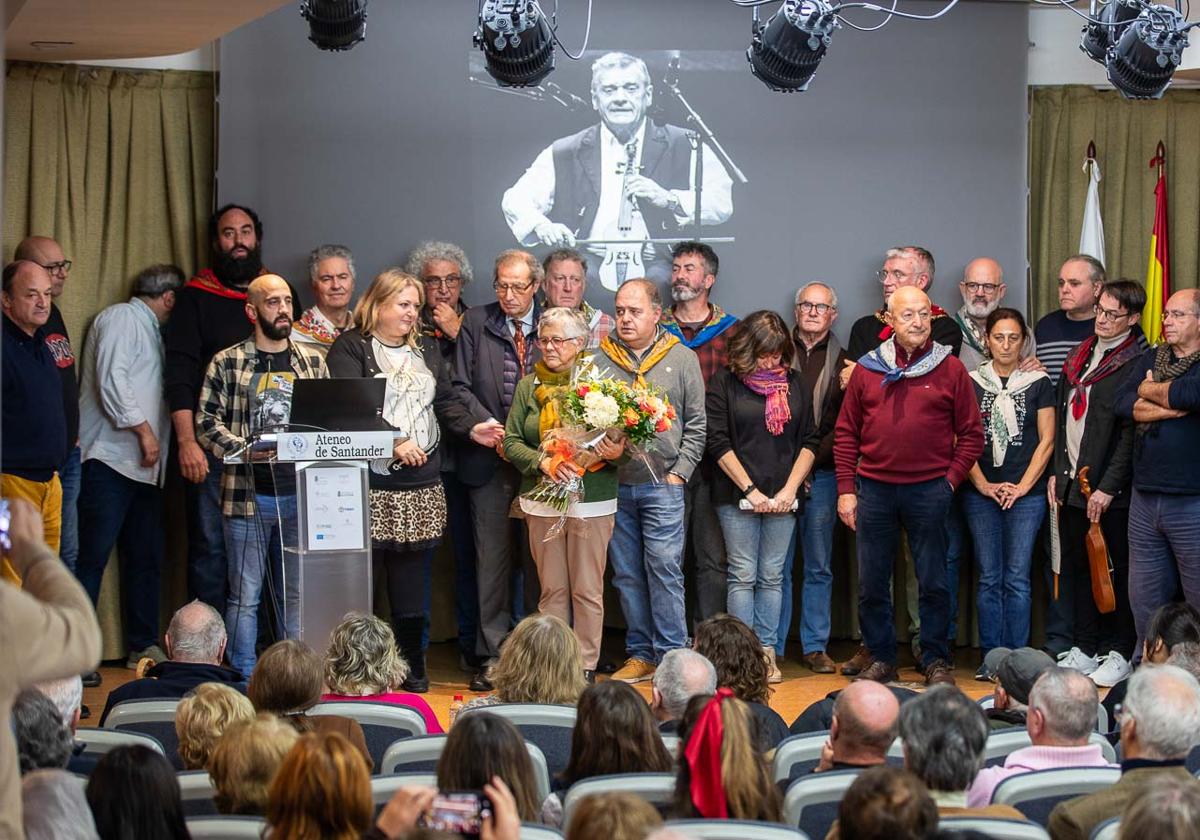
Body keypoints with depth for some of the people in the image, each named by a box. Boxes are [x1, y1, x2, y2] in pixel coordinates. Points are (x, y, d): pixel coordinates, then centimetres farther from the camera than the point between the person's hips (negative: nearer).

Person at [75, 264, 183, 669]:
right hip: (111, 459, -10)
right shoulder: (120, 318, -3)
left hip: (145, 465, 10)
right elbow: (111, 380, -15)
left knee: (147, 556, 9)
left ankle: (143, 646, 16)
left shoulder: (152, 330, 25)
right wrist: (144, 429, -15)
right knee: (93, 556, -9)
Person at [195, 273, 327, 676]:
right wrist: (246, 449, -18)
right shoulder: (228, 363, 1)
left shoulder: (312, 361, 12)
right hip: (248, 494, -3)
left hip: (302, 494, 3)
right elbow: (207, 424, -3)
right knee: (245, 595, 2)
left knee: (297, 593, 8)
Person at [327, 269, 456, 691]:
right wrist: (394, 443, -16)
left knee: (412, 575, 6)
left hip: (422, 482, 5)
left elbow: (446, 401, 15)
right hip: (370, 482, -5)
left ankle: (413, 664, 14)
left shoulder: (427, 349, 19)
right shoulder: (350, 348, 0)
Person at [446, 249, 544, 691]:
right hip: (490, 459, 0)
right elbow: (460, 387, 4)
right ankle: (494, 655, 8)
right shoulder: (475, 323, 6)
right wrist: (483, 425, -11)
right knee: (493, 559, 2)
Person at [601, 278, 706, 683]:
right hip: (613, 484, 2)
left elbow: (696, 425, 5)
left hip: (662, 485, -2)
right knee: (627, 574, 7)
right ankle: (640, 654, 16)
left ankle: (671, 655, 2)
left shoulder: (682, 359, 5)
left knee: (664, 569, -5)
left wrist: (679, 472, -4)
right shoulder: (599, 358, 6)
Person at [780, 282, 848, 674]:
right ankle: (771, 648, 5)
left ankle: (815, 646, 11)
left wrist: (810, 463, -8)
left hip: (820, 475, 1)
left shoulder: (842, 362, 9)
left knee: (819, 565, 4)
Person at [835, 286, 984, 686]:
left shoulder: (950, 369, 2)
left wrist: (951, 479, -5)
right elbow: (846, 433, 8)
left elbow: (972, 434, 4)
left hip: (929, 490, -2)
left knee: (934, 582, 5)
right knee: (871, 584, 8)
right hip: (874, 488, 2)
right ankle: (881, 658, 20)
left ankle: (936, 660, 17)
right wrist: (846, 488, 2)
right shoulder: (867, 368, 6)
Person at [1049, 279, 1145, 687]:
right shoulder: (1079, 355, 14)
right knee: (1077, 568, 11)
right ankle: (1083, 649, 20)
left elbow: (1131, 432, -15)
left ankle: (1121, 653, 12)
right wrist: (1057, 471, 13)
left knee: (1119, 572, 3)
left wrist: (1107, 488, -17)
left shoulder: (1136, 363, -10)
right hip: (1072, 484, 7)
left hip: (1111, 490, -7)